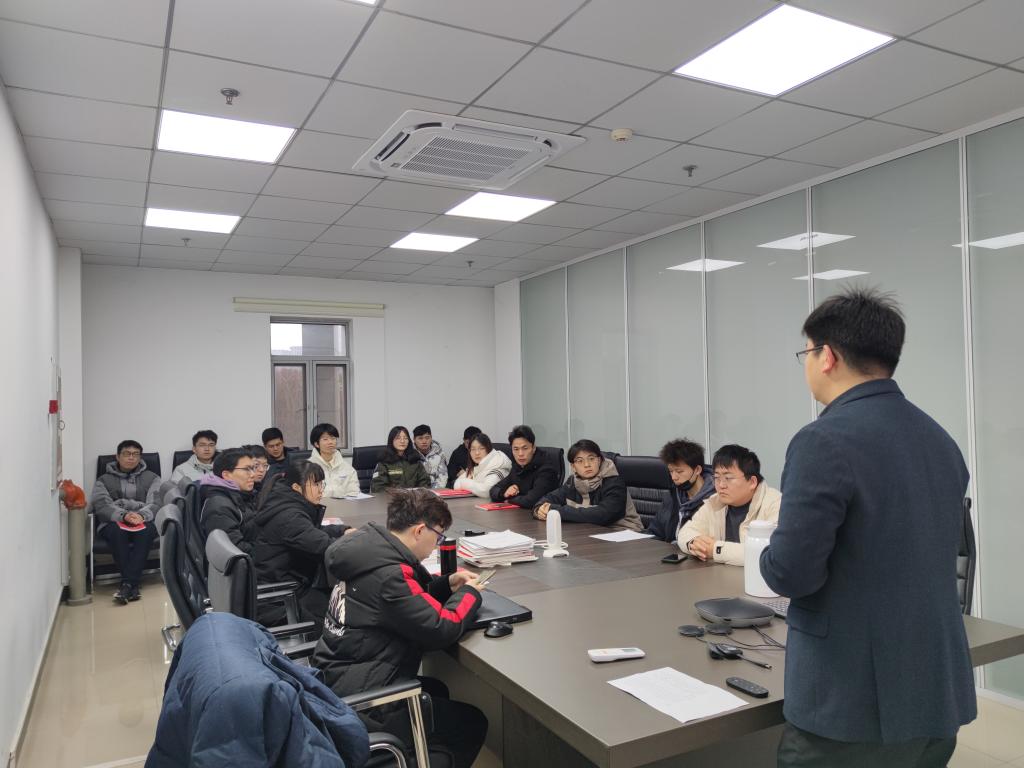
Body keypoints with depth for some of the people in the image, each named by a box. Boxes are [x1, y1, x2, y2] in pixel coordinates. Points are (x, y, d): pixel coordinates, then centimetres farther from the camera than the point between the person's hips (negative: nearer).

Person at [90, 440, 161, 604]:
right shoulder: (104, 480, 17)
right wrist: (124, 516, -23)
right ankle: (133, 585, -37)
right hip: (113, 523, 0)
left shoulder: (151, 478, 18)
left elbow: (155, 503, 1)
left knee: (146, 530, -36)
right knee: (117, 531, -36)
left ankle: (127, 583, -39)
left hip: (144, 521, 0)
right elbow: (102, 506, -2)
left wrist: (141, 515, -23)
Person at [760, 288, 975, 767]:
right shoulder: (941, 440, 6)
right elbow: (920, 559, 14)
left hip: (854, 704, -8)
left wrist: (768, 558, -2)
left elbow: (790, 573, -23)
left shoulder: (825, 442, -21)